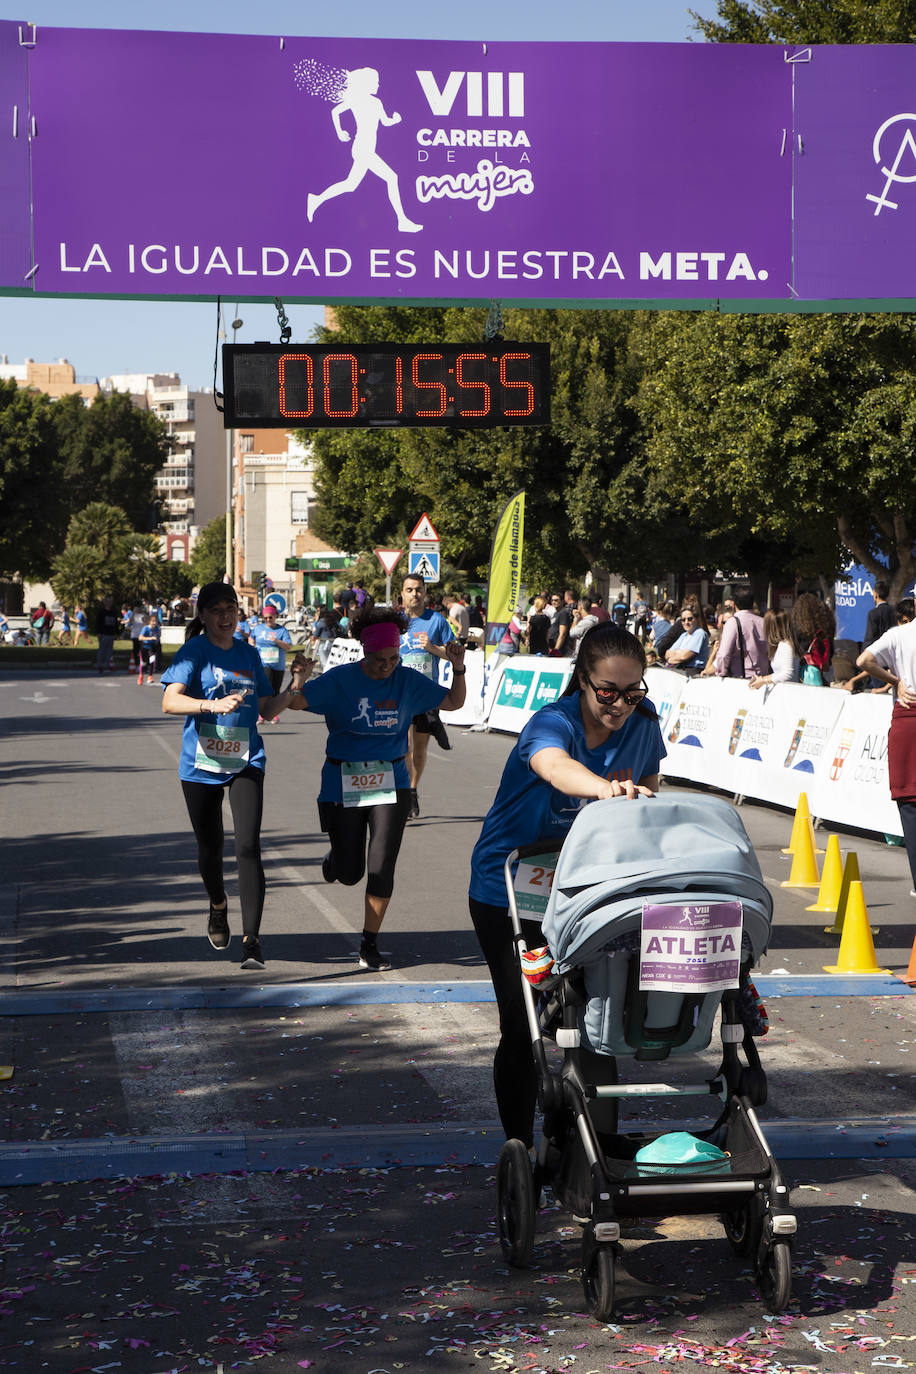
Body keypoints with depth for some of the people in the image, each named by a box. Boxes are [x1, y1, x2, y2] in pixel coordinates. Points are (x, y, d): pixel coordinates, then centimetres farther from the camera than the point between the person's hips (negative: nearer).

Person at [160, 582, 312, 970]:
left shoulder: (249, 654, 9)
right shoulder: (194, 651, -6)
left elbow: (268, 709, 15)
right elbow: (170, 701, -20)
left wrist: (295, 687, -1)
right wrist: (213, 705, -35)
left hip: (246, 762, 2)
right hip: (201, 765, -2)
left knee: (248, 846, -14)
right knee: (210, 850, 11)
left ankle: (251, 940, -16)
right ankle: (218, 906, 44)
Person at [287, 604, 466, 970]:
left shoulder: (408, 681, 0)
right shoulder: (340, 679, -8)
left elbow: (454, 702, 10)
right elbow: (297, 703, -14)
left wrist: (458, 668, -8)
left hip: (390, 784, 1)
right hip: (343, 784, -1)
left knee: (381, 868, -8)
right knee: (349, 874, 6)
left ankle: (370, 945, 7)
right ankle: (335, 856, 45)